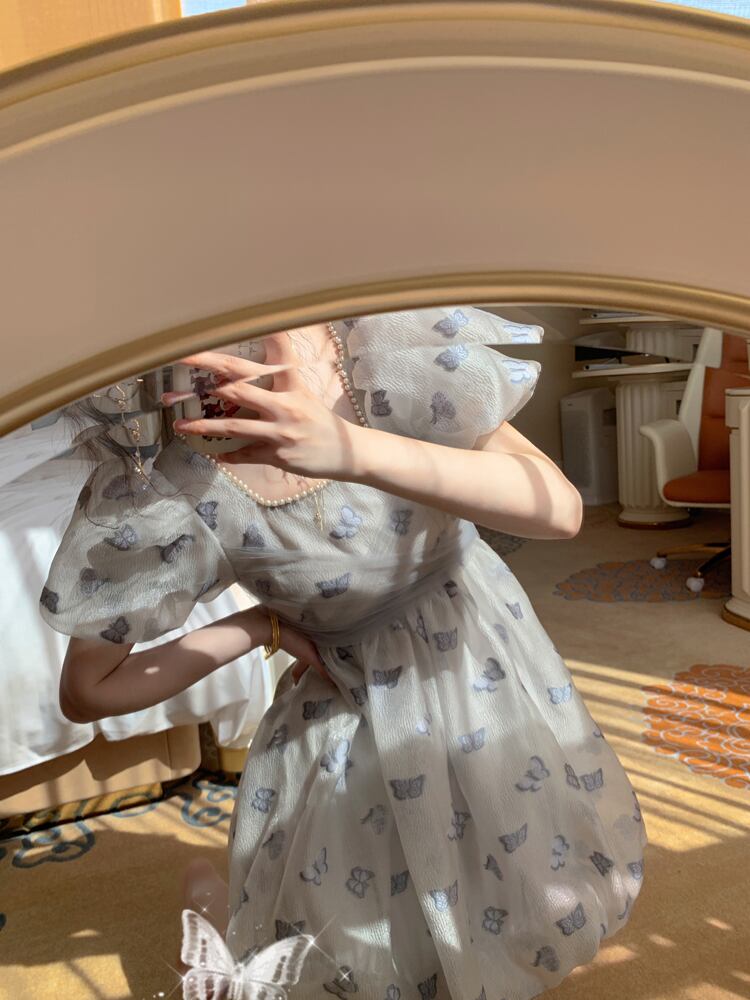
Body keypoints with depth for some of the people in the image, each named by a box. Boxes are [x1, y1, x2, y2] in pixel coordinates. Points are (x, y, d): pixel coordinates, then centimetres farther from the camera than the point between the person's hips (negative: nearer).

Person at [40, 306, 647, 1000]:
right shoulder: (173, 499, -27)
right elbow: (86, 692, -13)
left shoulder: (393, 352, -28)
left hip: (477, 644, 3)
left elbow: (561, 509, -35)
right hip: (346, 700, -2)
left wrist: (353, 449, -47)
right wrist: (260, 624, -20)